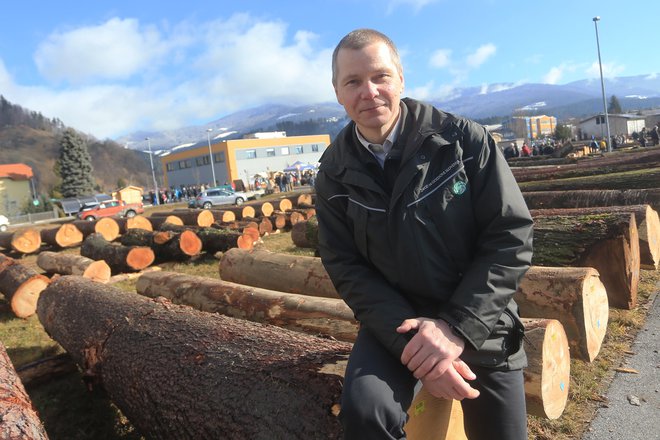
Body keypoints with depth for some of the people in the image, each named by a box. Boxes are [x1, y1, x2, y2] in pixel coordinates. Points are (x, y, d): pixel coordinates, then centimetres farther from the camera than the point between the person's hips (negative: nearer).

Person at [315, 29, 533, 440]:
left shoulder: (464, 139, -11)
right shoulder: (335, 174, -5)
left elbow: (513, 236, -11)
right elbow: (345, 267, -7)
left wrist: (457, 326, -19)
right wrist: (411, 341, -19)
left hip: (479, 324, 1)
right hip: (395, 320, 0)